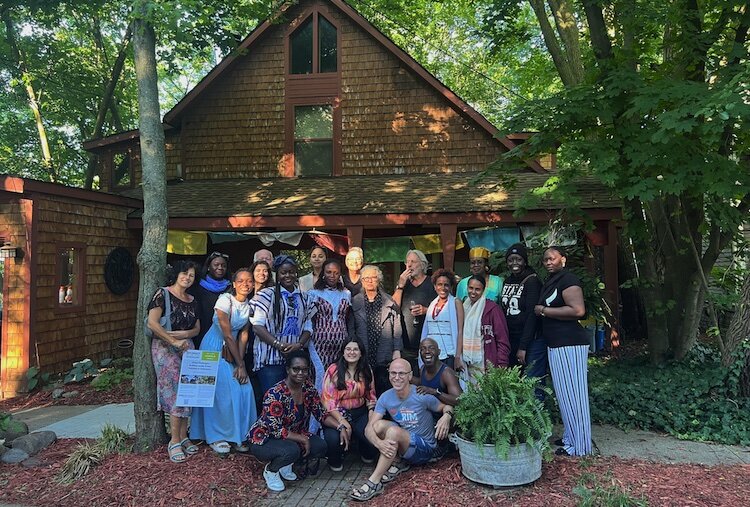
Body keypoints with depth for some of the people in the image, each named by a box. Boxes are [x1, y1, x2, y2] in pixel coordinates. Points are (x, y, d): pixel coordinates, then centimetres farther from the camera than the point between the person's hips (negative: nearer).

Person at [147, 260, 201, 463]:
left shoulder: (192, 300, 13)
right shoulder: (163, 294, -5)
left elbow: (197, 329, 14)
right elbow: (152, 323, -15)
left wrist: (182, 334, -7)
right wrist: (174, 341, -16)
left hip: (187, 348, 6)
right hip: (165, 348, -6)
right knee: (176, 392, -10)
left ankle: (183, 437, 14)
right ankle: (175, 441, -1)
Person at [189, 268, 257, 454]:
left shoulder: (250, 305, -3)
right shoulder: (225, 300, -21)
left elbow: (243, 335, -3)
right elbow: (227, 335, -20)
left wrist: (241, 363, -12)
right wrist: (240, 364, -15)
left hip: (233, 350, 6)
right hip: (214, 348, -6)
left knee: (244, 390, -3)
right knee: (221, 391, -8)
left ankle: (237, 435, 11)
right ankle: (216, 437, 7)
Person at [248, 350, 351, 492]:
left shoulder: (308, 387, -7)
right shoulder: (275, 394, -28)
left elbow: (322, 413, -2)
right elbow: (275, 430, -28)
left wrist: (340, 427, -17)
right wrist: (303, 439, -22)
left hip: (292, 437, 7)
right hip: (264, 440, -7)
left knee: (320, 447, -14)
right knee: (291, 450, -34)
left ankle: (285, 464, 10)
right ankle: (270, 469, -1)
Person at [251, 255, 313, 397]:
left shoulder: (303, 298, 16)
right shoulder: (267, 294, 1)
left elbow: (308, 326, 14)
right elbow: (257, 325, -6)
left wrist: (299, 344, -6)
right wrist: (279, 344, -13)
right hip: (270, 358, -4)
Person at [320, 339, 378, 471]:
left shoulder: (366, 371, 6)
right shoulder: (334, 370, -9)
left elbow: (371, 395, 12)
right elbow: (327, 398, -12)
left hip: (360, 413, 3)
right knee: (333, 438, -32)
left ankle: (367, 455, 17)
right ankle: (335, 462, 7)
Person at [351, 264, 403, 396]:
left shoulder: (389, 302, 7)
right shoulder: (354, 302, 7)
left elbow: (397, 328, 6)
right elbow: (350, 329, 7)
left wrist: (397, 351, 0)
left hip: (385, 359, 0)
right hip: (362, 358, 0)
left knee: (385, 392, -1)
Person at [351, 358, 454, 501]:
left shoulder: (422, 396, -17)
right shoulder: (385, 398, -7)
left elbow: (447, 407, -2)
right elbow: (369, 428, -13)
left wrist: (447, 416, -28)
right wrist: (379, 443, -36)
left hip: (424, 448, -4)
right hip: (401, 444, 5)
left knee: (394, 431, -32)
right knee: (379, 425, -21)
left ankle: (374, 483, -28)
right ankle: (398, 461, -3)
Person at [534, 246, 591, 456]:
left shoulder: (568, 280, -12)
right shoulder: (551, 282, 17)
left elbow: (578, 310, -24)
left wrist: (543, 310, -17)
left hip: (569, 344, -10)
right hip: (556, 344, 10)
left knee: (572, 393, -3)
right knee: (564, 393, 14)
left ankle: (578, 445, 6)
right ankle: (570, 437, 24)